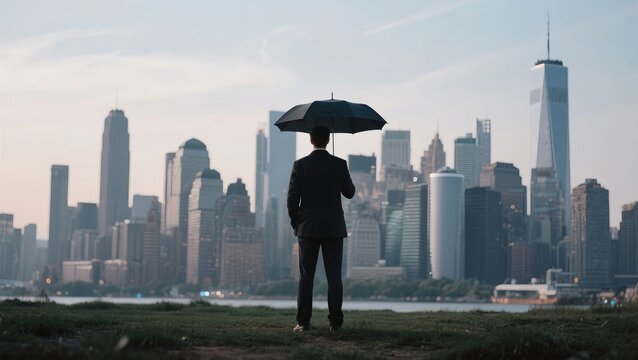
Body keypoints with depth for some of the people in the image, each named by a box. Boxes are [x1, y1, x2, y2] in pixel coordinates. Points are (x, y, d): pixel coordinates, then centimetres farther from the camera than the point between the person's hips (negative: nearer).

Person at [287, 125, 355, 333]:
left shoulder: (300, 165, -4)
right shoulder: (339, 164, -3)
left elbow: (292, 198, -4)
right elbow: (349, 193, 7)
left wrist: (296, 224, 9)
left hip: (307, 229, 0)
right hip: (333, 229, 0)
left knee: (306, 276, 4)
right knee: (334, 277, 2)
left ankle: (303, 322, 1)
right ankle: (335, 322, 1)